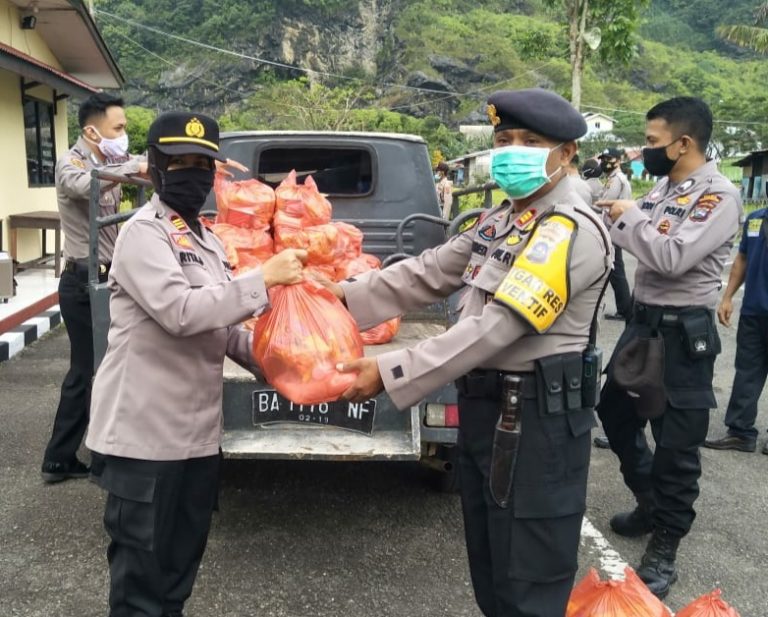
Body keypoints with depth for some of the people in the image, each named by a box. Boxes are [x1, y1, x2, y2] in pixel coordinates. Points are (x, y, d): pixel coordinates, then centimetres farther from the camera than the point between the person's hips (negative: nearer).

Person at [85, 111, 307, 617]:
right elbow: (180, 311, -25)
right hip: (145, 431, -8)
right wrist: (264, 280, -21)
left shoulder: (207, 239, 15)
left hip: (199, 431, 8)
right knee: (140, 570, 5)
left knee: (182, 563, 21)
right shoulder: (143, 232, -11)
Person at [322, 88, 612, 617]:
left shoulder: (574, 231, -19)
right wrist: (346, 295, -1)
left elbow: (495, 327, -25)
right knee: (489, 563, 23)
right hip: (483, 403, 9)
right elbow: (430, 272, 9)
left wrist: (390, 373, -25)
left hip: (539, 416, -9)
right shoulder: (500, 220, 10)